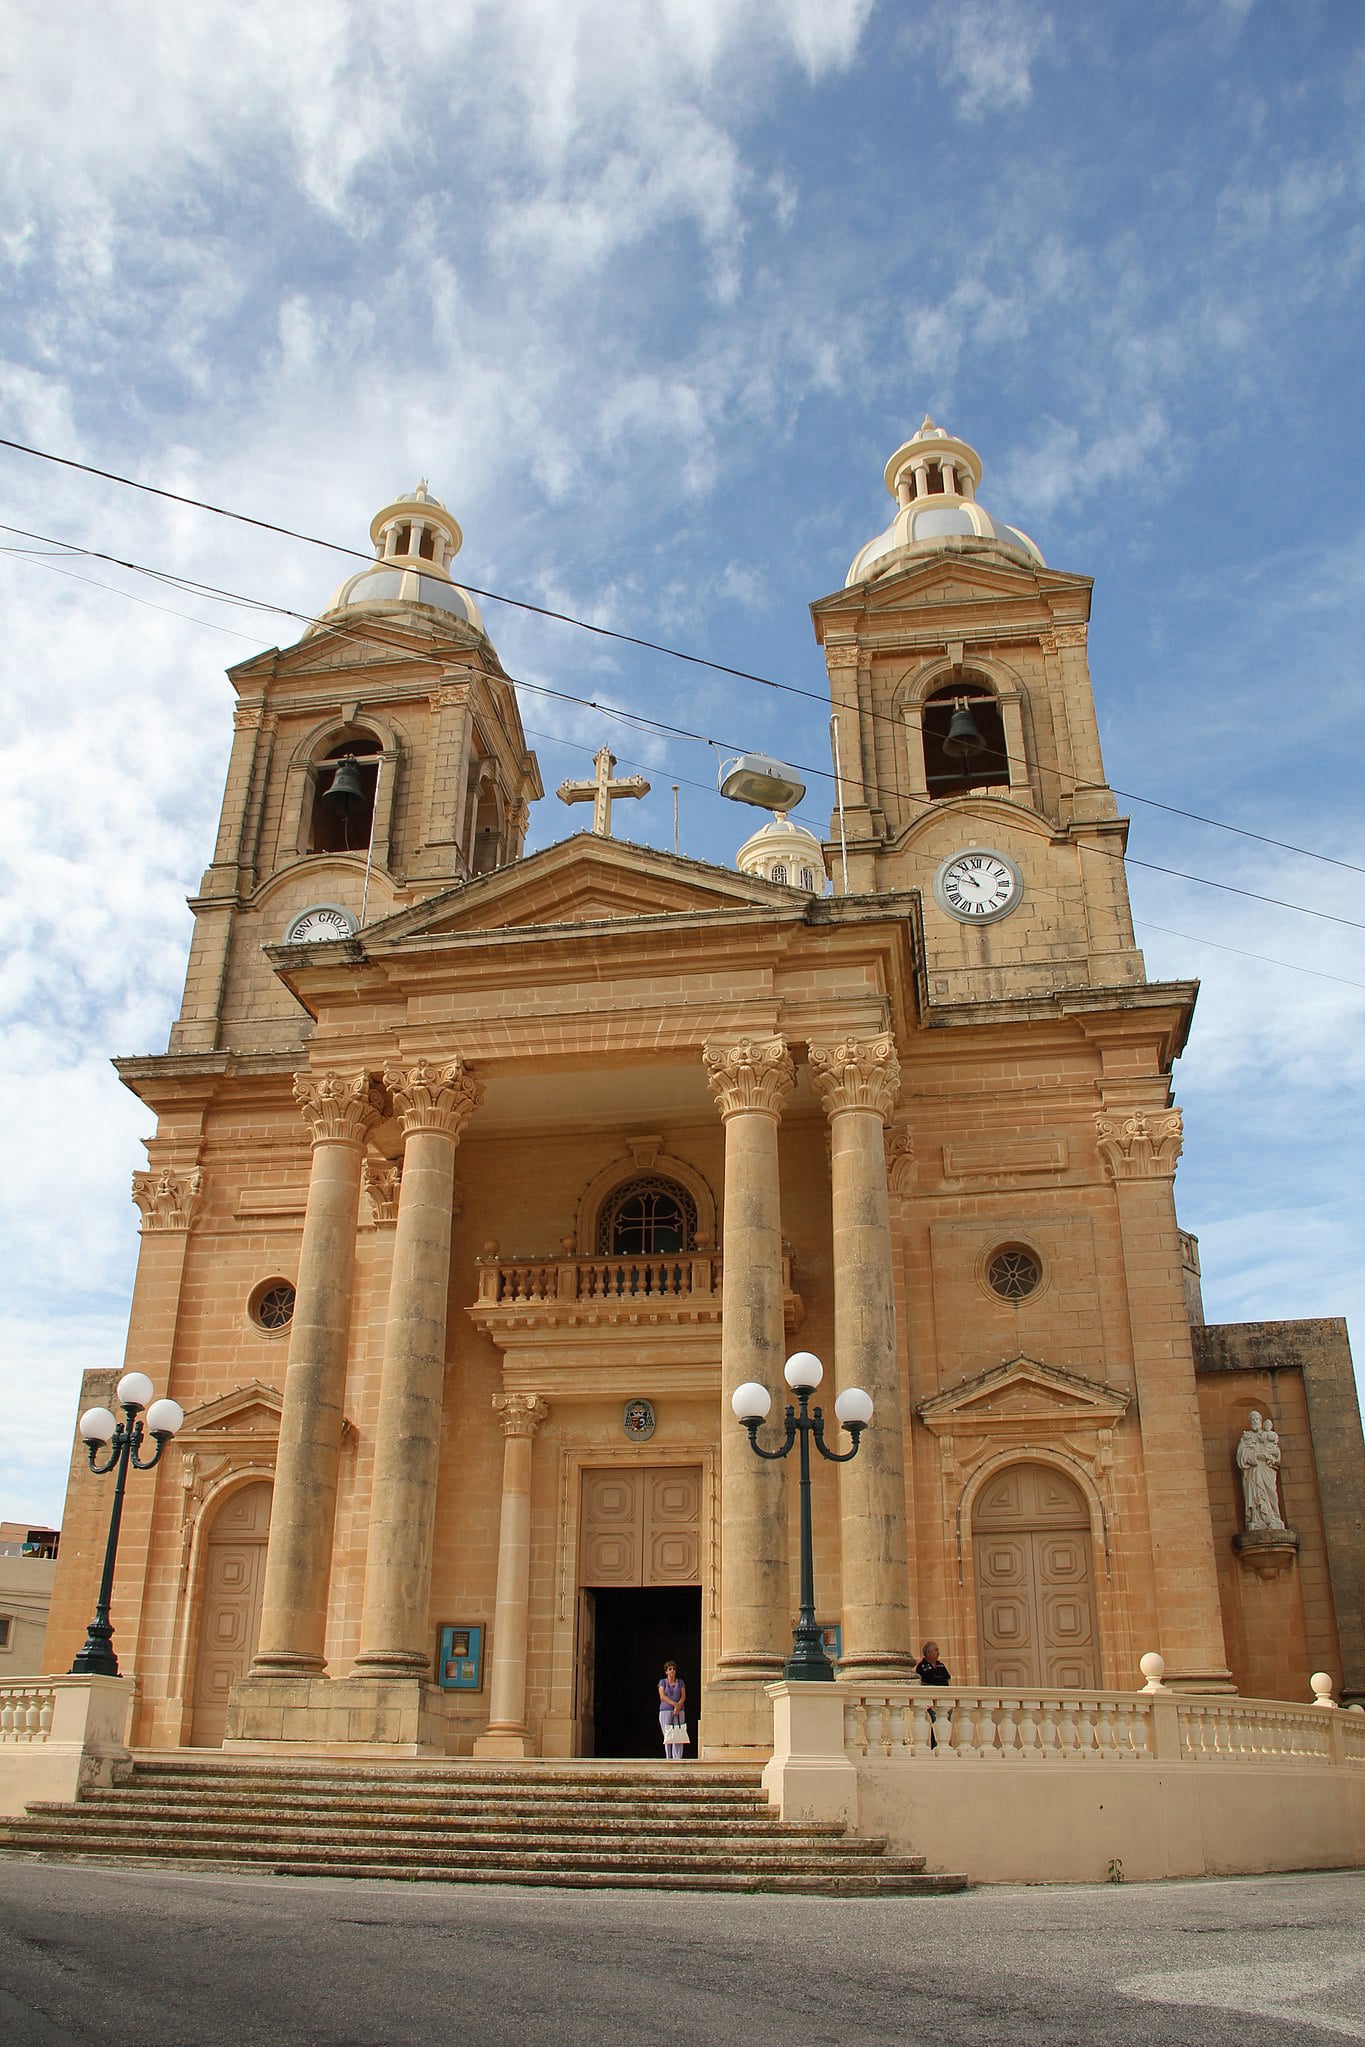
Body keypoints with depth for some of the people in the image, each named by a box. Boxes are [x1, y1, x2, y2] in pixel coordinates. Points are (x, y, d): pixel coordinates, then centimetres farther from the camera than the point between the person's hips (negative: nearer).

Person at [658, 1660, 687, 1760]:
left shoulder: (680, 1682, 12)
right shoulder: (662, 1682, 6)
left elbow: (683, 1696, 4)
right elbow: (662, 1696, -6)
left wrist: (678, 1707, -13)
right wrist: (675, 1704, -14)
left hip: (679, 1712, 1)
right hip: (665, 1711, -1)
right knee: (667, 1735, -4)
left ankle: (678, 1757, -10)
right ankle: (669, 1757, 0)